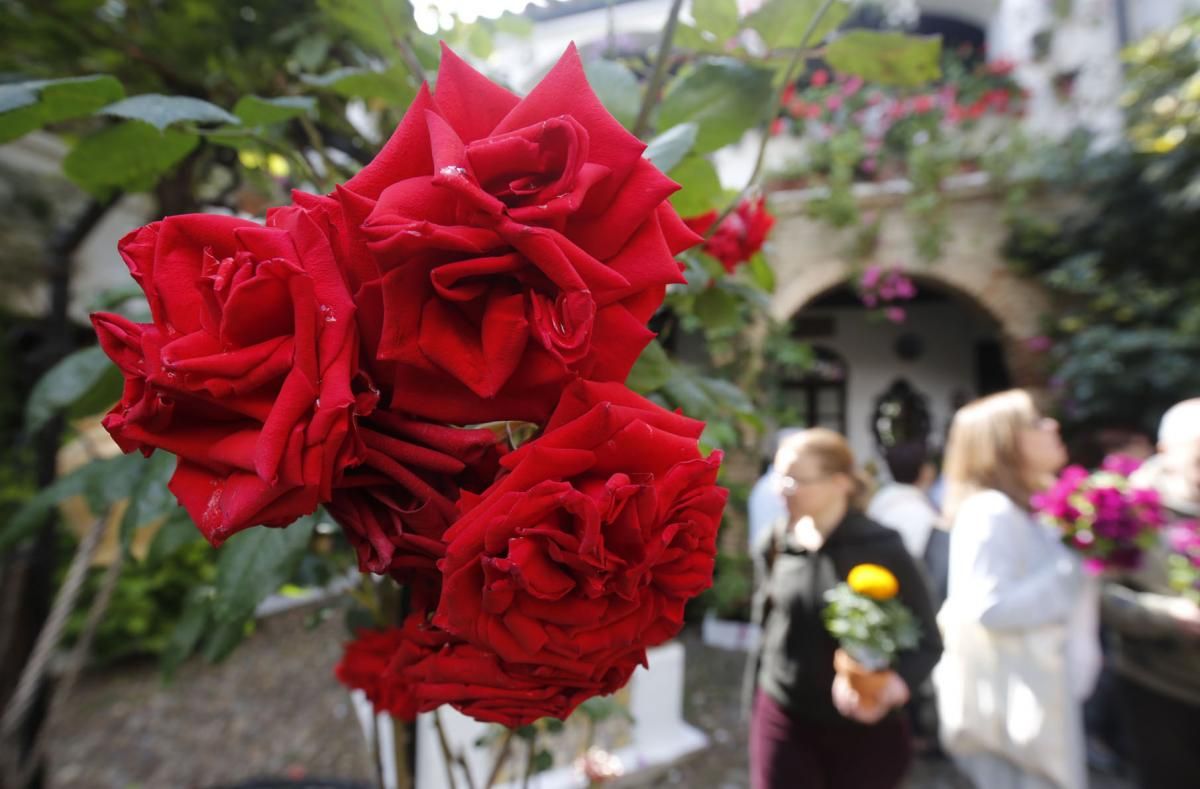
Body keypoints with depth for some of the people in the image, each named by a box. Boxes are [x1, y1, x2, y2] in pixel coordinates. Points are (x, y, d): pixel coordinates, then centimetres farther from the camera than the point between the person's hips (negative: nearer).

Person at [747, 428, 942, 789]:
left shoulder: (881, 548, -16)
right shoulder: (776, 543, -5)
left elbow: (927, 641, -11)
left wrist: (897, 682, -30)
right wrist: (759, 701, 11)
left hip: (862, 728, -2)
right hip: (783, 719, 2)